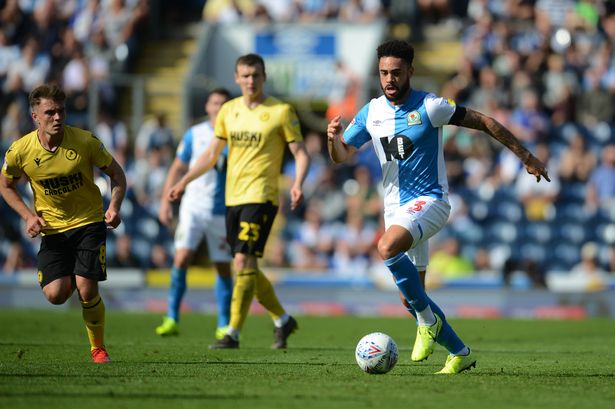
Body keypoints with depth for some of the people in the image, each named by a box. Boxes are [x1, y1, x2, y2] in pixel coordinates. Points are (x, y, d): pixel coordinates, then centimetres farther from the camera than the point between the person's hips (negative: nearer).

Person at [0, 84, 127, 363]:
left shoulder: (85, 141, -14)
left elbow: (116, 174, 0)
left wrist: (114, 206, -17)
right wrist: (28, 215, -6)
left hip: (89, 223, -2)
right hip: (52, 228, 2)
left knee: (87, 291, -16)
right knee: (55, 295, -12)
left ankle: (98, 348, 8)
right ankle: (70, 278, 27)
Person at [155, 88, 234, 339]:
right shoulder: (194, 135, 5)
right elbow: (177, 169, 10)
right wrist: (165, 201, 3)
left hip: (223, 212, 0)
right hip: (193, 207, 0)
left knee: (223, 267, 4)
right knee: (181, 258, -13)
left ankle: (224, 325, 14)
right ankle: (172, 319, -9)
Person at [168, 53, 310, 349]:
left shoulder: (281, 111, -4)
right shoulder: (228, 110, 11)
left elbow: (300, 153, -4)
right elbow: (212, 153, 20)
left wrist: (298, 184, -22)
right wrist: (184, 182, 15)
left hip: (261, 197, -6)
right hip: (233, 198, 6)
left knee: (244, 262, -15)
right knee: (246, 269, 9)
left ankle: (233, 333, -13)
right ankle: (283, 320, 26)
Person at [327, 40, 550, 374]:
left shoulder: (430, 107, -11)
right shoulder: (371, 112, 4)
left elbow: (483, 122, -5)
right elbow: (341, 156, 9)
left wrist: (526, 157, -4)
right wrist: (333, 138, -16)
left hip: (428, 201, -6)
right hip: (395, 207, 6)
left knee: (387, 247, -34)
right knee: (410, 299, 5)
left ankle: (427, 320, -17)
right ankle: (460, 353, 21)